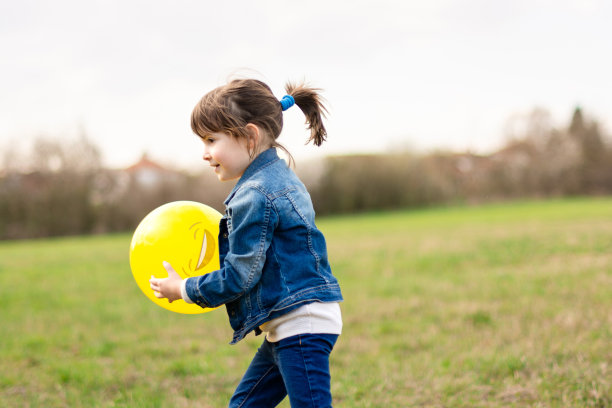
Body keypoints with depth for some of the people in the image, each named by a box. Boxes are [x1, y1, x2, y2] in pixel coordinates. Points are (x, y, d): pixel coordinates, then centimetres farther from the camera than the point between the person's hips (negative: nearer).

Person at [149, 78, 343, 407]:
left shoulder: (255, 196, -18)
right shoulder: (279, 179, 13)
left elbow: (237, 278, -16)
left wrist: (182, 289, -3)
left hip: (302, 327, -11)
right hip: (291, 328, 11)